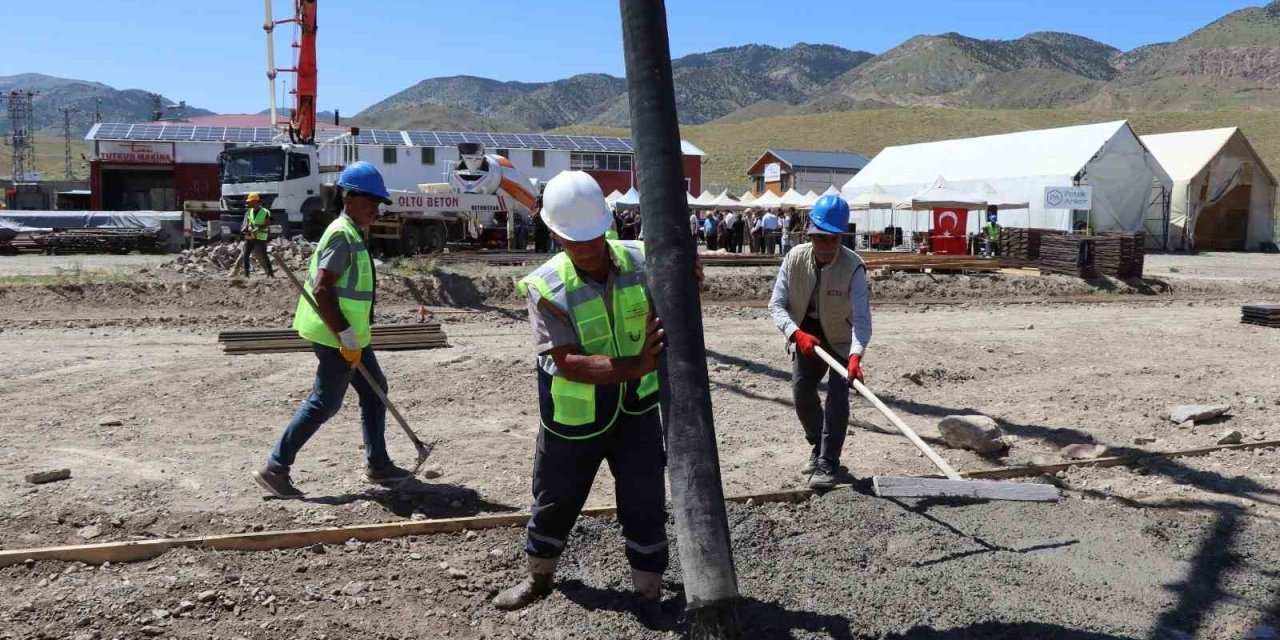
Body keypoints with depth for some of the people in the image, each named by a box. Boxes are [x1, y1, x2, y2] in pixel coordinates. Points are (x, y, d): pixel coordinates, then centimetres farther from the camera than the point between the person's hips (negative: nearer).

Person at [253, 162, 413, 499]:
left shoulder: (352, 233, 14)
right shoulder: (343, 235, -18)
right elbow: (321, 289, -25)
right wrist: (346, 336, -25)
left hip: (351, 335, 11)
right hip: (338, 337, -11)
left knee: (374, 390, 14)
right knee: (324, 402, -5)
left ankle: (378, 465, 23)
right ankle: (275, 468, 4)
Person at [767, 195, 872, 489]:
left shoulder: (853, 266, -28)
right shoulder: (794, 258, -19)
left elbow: (862, 317, -35)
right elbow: (776, 304, -17)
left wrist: (856, 356, -50)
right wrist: (797, 333, -34)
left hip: (842, 339, -3)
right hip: (806, 336, 4)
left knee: (837, 398, -13)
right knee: (801, 393, 5)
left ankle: (828, 464, -2)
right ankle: (818, 446, 29)